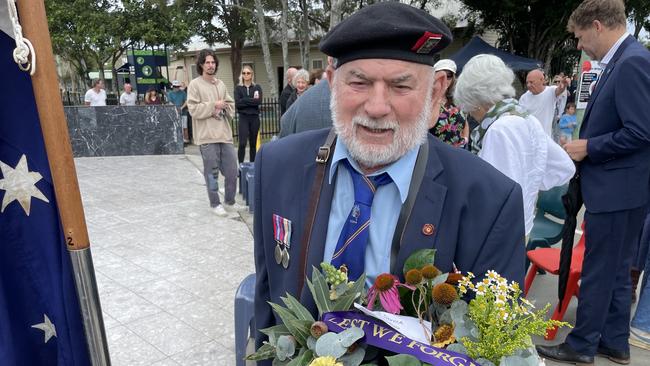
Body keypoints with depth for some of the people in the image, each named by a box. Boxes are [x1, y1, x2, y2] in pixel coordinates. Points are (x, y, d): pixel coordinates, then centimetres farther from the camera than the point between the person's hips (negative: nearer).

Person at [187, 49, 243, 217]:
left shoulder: (221, 84, 15)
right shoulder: (194, 84, -4)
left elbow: (231, 105, 16)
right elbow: (193, 109, -12)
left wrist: (222, 108, -4)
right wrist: (213, 105, -13)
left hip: (225, 134, 6)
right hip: (207, 136, -6)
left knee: (232, 170, 8)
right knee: (212, 172, 2)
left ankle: (230, 201, 24)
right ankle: (215, 203, 15)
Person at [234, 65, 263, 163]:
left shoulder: (257, 87, 8)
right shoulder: (238, 88, 5)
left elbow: (259, 101, -9)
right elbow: (237, 103, -8)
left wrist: (244, 100, -10)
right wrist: (252, 100, -9)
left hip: (255, 117, 2)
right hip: (243, 118, -2)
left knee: (253, 143, 7)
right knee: (242, 143, -11)